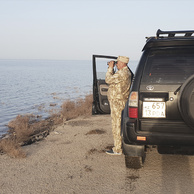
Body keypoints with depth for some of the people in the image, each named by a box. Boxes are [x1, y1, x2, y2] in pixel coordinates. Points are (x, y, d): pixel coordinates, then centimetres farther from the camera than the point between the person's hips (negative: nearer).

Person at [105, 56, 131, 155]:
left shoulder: (122, 73, -20)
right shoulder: (125, 72, 14)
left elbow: (108, 80, -21)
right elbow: (112, 79, 21)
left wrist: (110, 68, -9)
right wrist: (111, 68, 10)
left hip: (118, 102, -11)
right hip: (118, 101, 11)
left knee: (117, 125, -5)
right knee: (118, 124, 17)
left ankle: (117, 149, 1)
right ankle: (119, 145, 26)